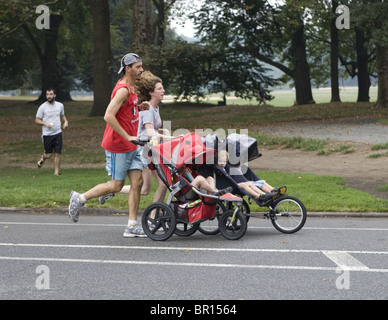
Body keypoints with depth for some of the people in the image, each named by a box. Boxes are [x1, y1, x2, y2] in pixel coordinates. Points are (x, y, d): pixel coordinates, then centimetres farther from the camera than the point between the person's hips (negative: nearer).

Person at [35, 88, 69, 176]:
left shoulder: (60, 105, 6)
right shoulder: (42, 107, -5)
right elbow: (37, 120, -1)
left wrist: (65, 121, 3)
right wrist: (45, 123, -19)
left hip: (58, 133, 2)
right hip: (47, 134, -2)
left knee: (58, 153, -3)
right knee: (49, 154, 3)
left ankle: (56, 171, 9)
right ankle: (42, 158, 38)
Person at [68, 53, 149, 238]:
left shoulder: (131, 87, 12)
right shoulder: (123, 90, -18)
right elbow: (108, 116, -26)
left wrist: (139, 108, 8)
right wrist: (127, 137, -25)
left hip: (131, 145, 9)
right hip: (118, 146, -9)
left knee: (137, 182, 2)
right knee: (116, 185, -1)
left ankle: (132, 226, 4)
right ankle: (80, 199, 17)